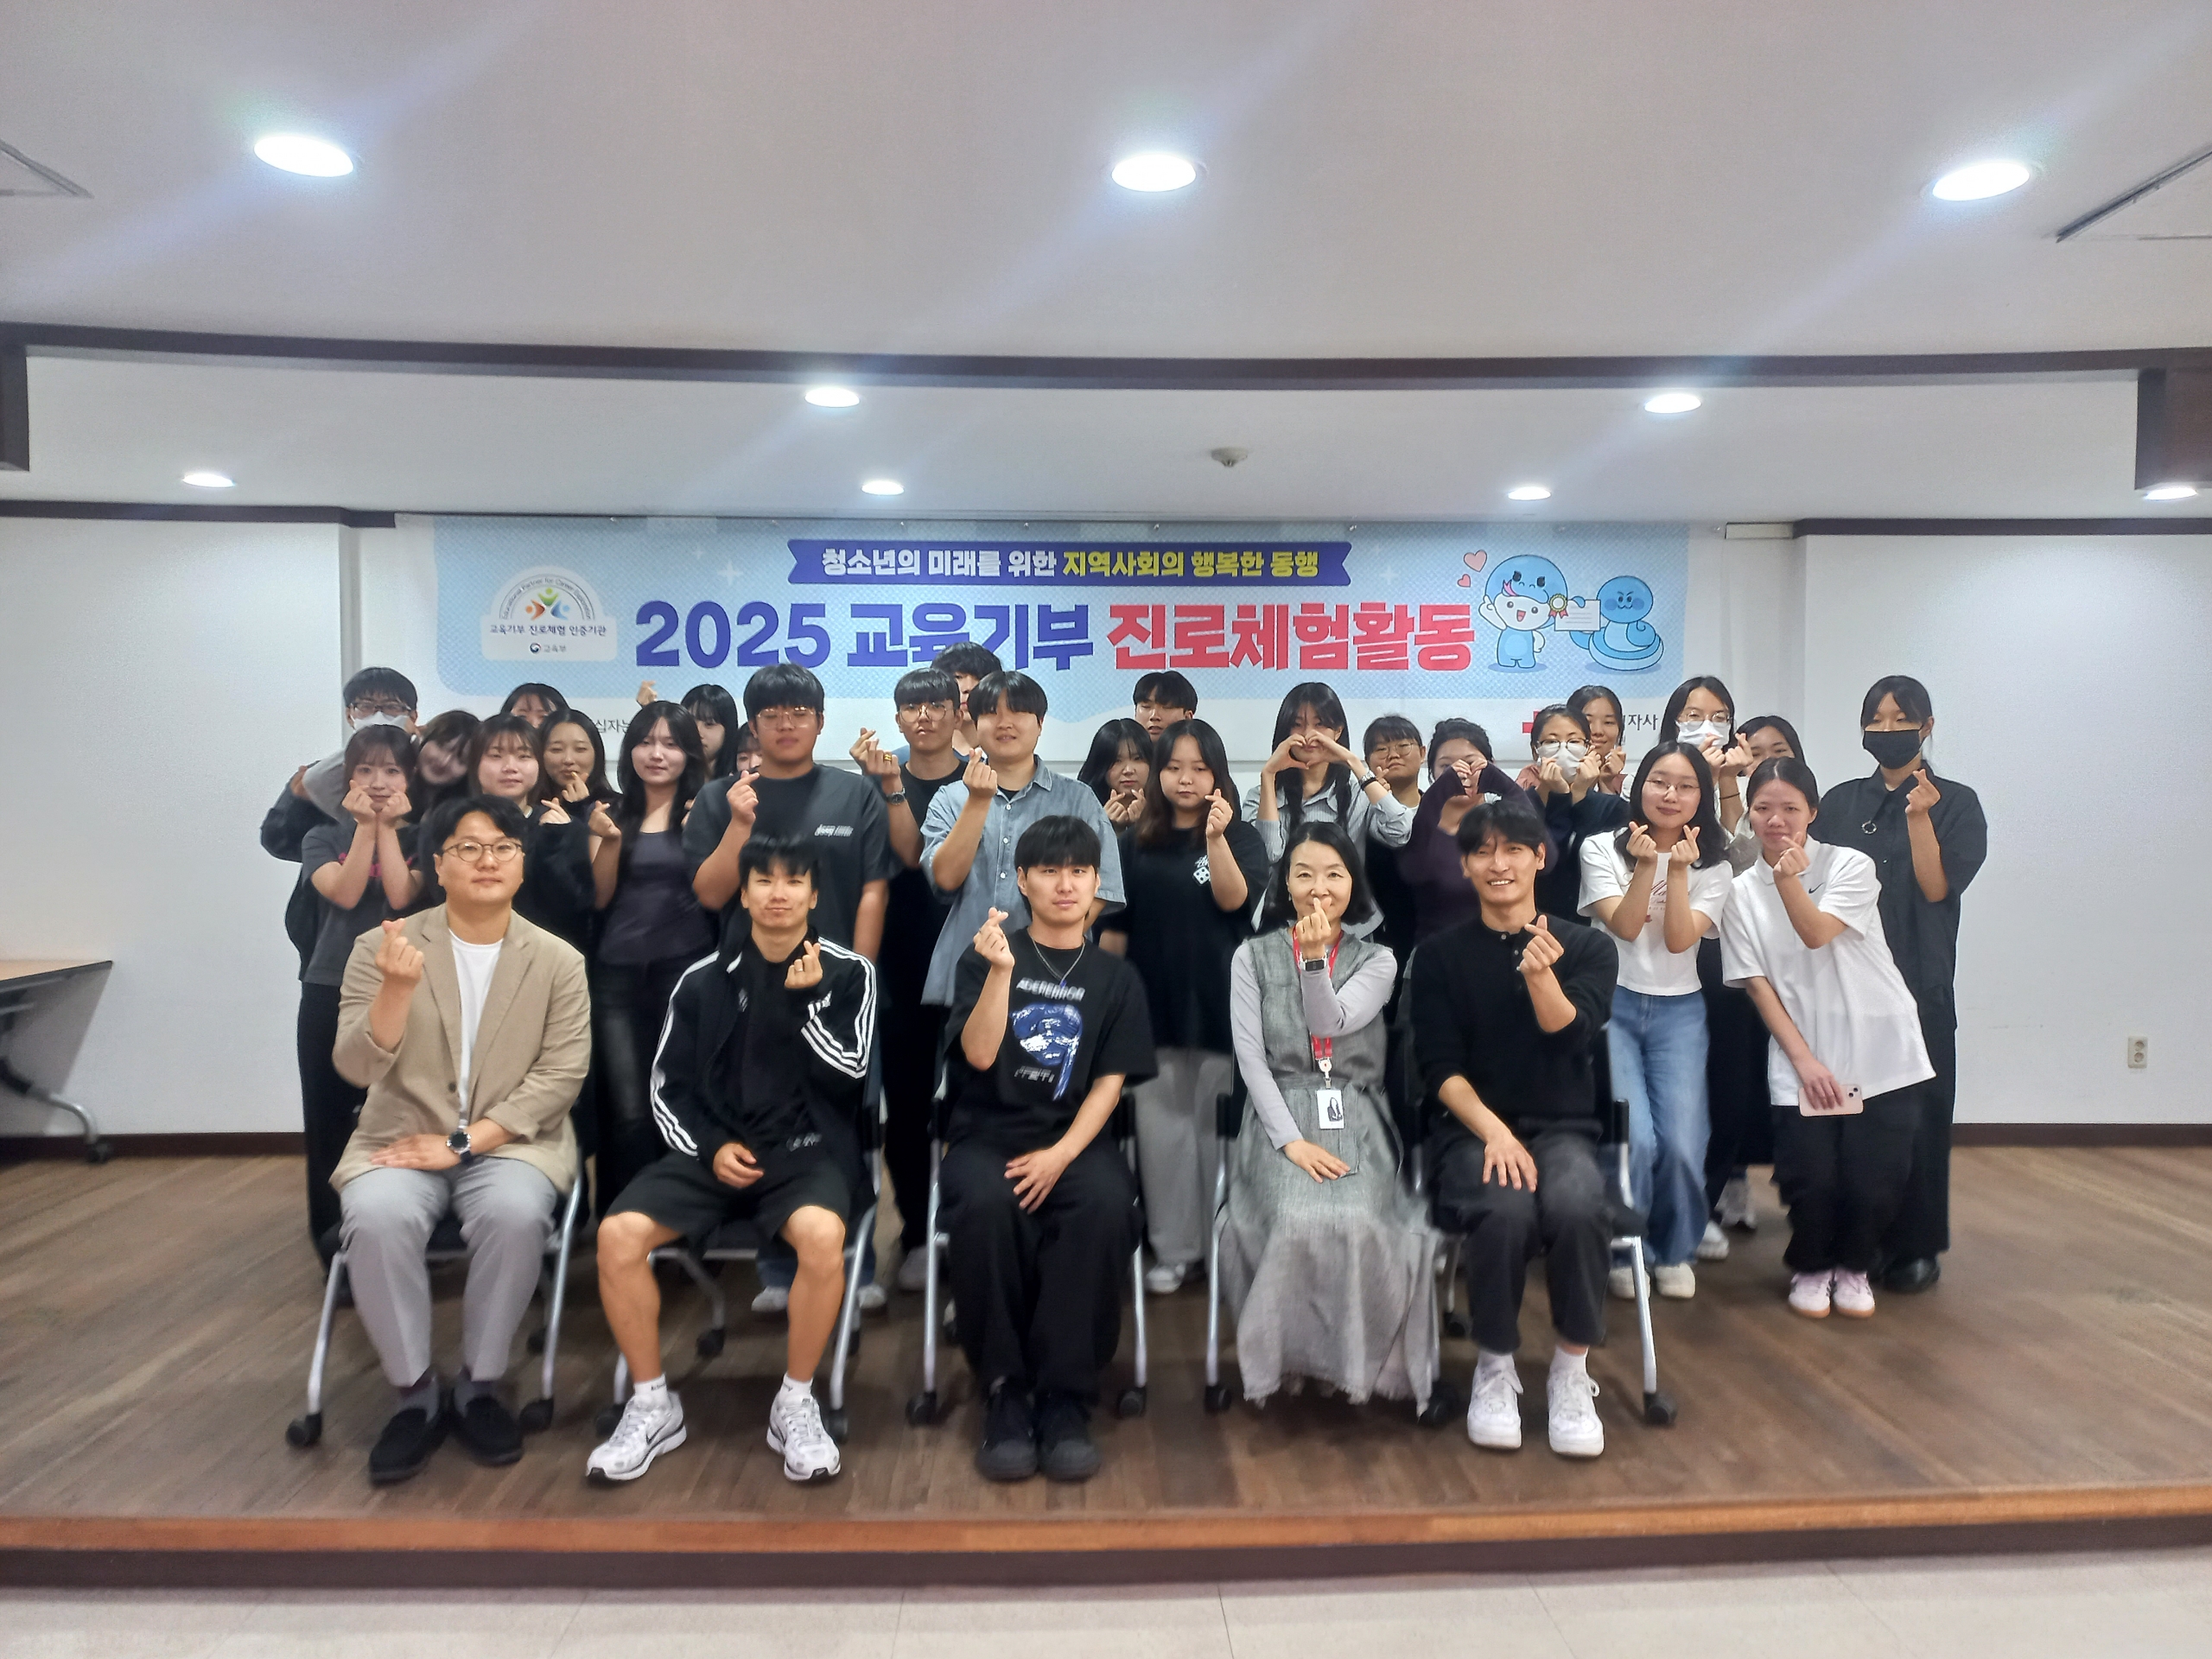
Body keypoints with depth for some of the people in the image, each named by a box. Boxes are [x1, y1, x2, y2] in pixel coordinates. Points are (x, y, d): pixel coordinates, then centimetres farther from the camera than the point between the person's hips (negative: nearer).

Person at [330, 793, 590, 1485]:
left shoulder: (558, 961, -1)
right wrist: (398, 988, -25)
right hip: (402, 1139, 1)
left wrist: (462, 1142, -16)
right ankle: (414, 1394, -9)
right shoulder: (381, 947, 0)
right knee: (376, 1217, -31)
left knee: (516, 1214, -32)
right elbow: (356, 1068, -7)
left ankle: (479, 1388, -9)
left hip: (511, 1141, -1)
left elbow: (559, 1078, -7)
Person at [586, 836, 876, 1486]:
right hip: (714, 1150, 3)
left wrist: (804, 1000, -14)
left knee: (821, 1233, -35)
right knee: (618, 1233, -23)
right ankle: (652, 1405, -2)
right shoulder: (702, 980, 7)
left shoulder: (848, 972, 3)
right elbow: (668, 1086, 10)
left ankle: (795, 1403, -11)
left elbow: (848, 1074, -5)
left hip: (808, 1147, -2)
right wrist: (710, 1146, -6)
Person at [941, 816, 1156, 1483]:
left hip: (1074, 1138, 1)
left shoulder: (1115, 977, 10)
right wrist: (1002, 971, -21)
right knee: (986, 1204, -35)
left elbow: (1109, 1083, 2)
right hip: (986, 1135, -1)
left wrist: (1061, 1155, -13)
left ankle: (1064, 1396, -20)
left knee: (1108, 1204, -33)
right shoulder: (984, 955, 5)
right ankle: (1004, 1390, -17)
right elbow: (979, 1054, -7)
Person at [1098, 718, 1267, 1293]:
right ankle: (1174, 1248, 15)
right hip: (1152, 1003, 2)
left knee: (1216, 1123, 4)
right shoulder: (1135, 842, 7)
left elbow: (1234, 900, -15)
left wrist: (1216, 837, -26)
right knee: (1162, 1124, 5)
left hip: (1219, 1002, -2)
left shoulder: (1242, 836, 2)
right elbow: (1114, 926, 9)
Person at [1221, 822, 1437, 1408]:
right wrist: (1291, 1139, -13)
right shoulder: (1253, 957, 7)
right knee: (1300, 1221, -31)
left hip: (1355, 1118, 1)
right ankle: (1290, 1355, -6)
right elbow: (1251, 1056, -2)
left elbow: (1330, 1023, -9)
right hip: (1282, 1117, -1)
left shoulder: (1376, 961, 9)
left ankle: (1358, 1357, -4)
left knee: (1357, 1223, -30)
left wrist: (1316, 957, -25)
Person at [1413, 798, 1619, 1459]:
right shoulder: (1440, 956, 5)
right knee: (1506, 1211, -33)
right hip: (1471, 1130, -1)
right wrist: (1493, 1132, -18)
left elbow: (1571, 1035, -11)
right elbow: (1439, 1066, -2)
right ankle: (1495, 1367, -8)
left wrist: (1540, 976, -30)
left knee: (1577, 1208, -33)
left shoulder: (1587, 947, 6)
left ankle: (1572, 1370, -8)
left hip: (1563, 1128, 1)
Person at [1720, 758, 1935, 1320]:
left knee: (1875, 1180, -4)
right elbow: (1757, 983, 1)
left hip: (1881, 1050, -1)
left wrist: (1789, 879, -36)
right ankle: (1810, 1267, 22)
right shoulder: (1742, 892, 4)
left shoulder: (1849, 866, -3)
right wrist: (1803, 1058, -7)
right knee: (1812, 1179, -9)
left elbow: (1817, 934, -18)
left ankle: (1853, 1267, 27)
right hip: (1802, 1058, 1)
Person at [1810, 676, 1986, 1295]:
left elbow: (1936, 887, -9)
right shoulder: (1840, 803, 11)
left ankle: (1916, 1246, 14)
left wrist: (1919, 817, -19)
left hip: (1918, 985, -3)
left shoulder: (1955, 803, 2)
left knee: (1915, 1115, 0)